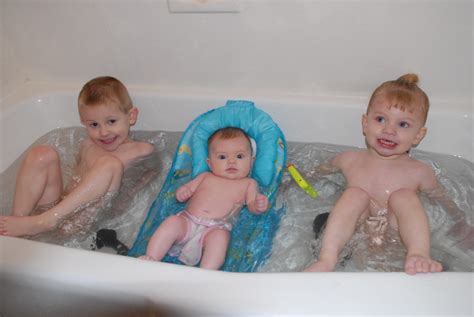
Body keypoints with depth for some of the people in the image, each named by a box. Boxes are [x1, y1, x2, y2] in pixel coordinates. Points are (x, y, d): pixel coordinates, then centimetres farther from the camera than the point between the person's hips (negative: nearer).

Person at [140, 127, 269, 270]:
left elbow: (252, 205, 7)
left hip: (216, 228, -2)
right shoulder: (205, 177, 26)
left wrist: (259, 206, -18)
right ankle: (151, 259, -26)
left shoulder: (248, 184, 20)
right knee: (172, 222, -27)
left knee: (220, 237, -35)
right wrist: (182, 192, -2)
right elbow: (188, 187, 23)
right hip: (187, 221, 3)